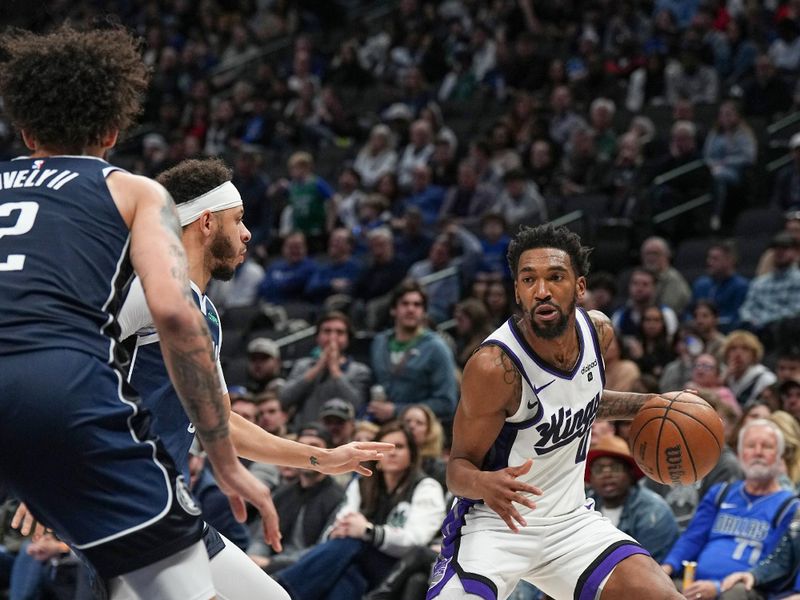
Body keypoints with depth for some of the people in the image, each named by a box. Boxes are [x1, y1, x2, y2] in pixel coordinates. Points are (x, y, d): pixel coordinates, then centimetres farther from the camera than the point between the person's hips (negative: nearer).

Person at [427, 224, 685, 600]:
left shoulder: (598, 331, -4)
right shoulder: (495, 366, -24)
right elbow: (458, 467, -16)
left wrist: (649, 406, 8)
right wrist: (484, 484, -38)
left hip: (569, 520, 6)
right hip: (495, 523, -6)